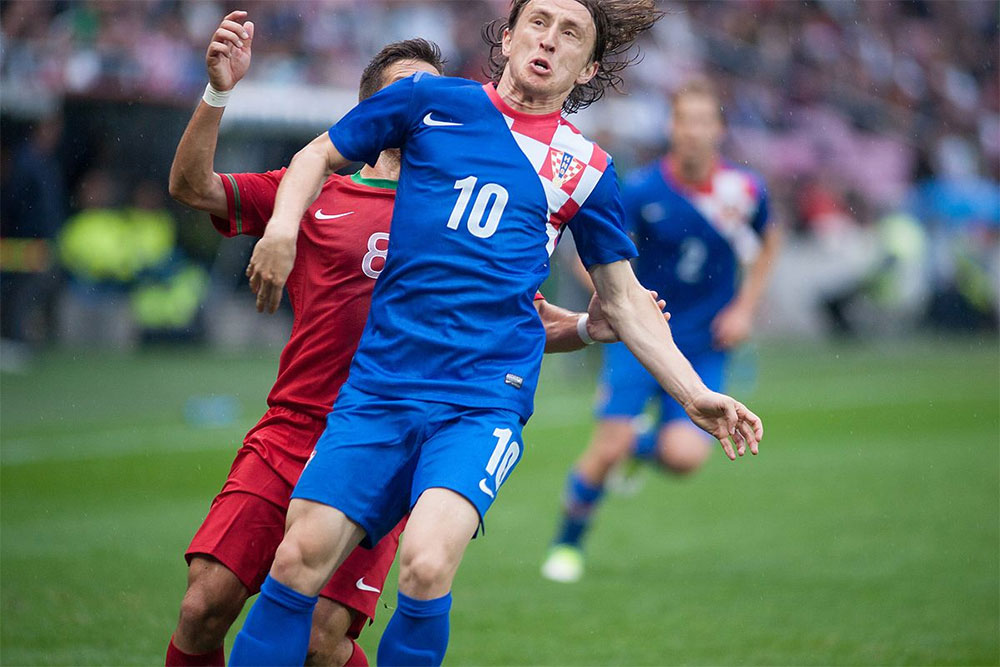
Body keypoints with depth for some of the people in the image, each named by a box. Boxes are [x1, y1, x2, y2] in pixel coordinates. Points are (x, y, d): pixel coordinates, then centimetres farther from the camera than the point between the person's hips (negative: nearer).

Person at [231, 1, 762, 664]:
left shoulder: (586, 168, 10)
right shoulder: (432, 101, 9)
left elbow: (624, 299, 19)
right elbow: (320, 156, 20)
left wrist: (696, 396, 11)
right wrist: (283, 225, 0)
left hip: (484, 399, -1)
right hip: (379, 383, 1)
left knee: (426, 566, -25)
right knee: (299, 559, -11)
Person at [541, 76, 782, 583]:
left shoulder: (745, 190, -5)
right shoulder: (642, 190, -11)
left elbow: (767, 243, 16)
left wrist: (745, 308, 7)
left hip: (703, 346, 1)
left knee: (685, 456, -17)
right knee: (608, 449, -13)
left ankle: (644, 445, 21)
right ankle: (567, 544, 10)